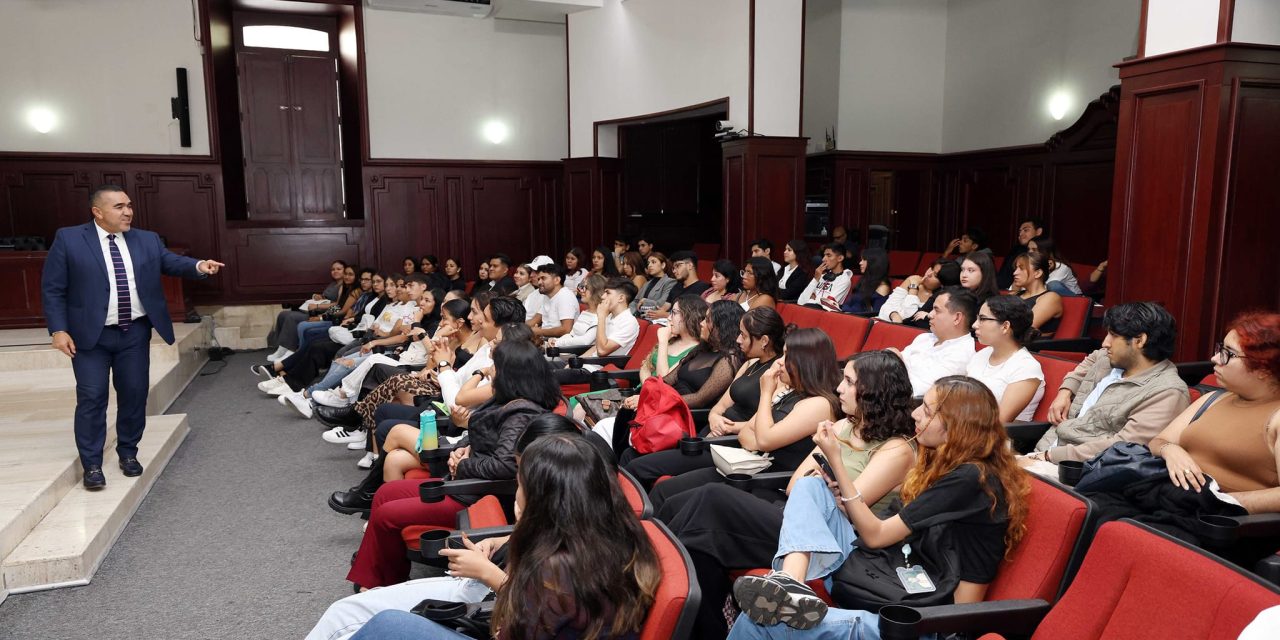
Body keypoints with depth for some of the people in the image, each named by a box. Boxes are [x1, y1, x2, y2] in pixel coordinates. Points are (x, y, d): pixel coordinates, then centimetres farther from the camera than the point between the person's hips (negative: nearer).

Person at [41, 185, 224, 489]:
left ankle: (128, 453, 26)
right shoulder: (68, 239, -4)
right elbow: (52, 289, -4)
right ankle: (92, 464, 9)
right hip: (90, 335, -3)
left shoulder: (148, 240, 6)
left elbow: (171, 261, -4)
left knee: (134, 393, 9)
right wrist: (58, 330, -12)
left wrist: (199, 266, -27)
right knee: (92, 397, -1)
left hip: (135, 332, 3)